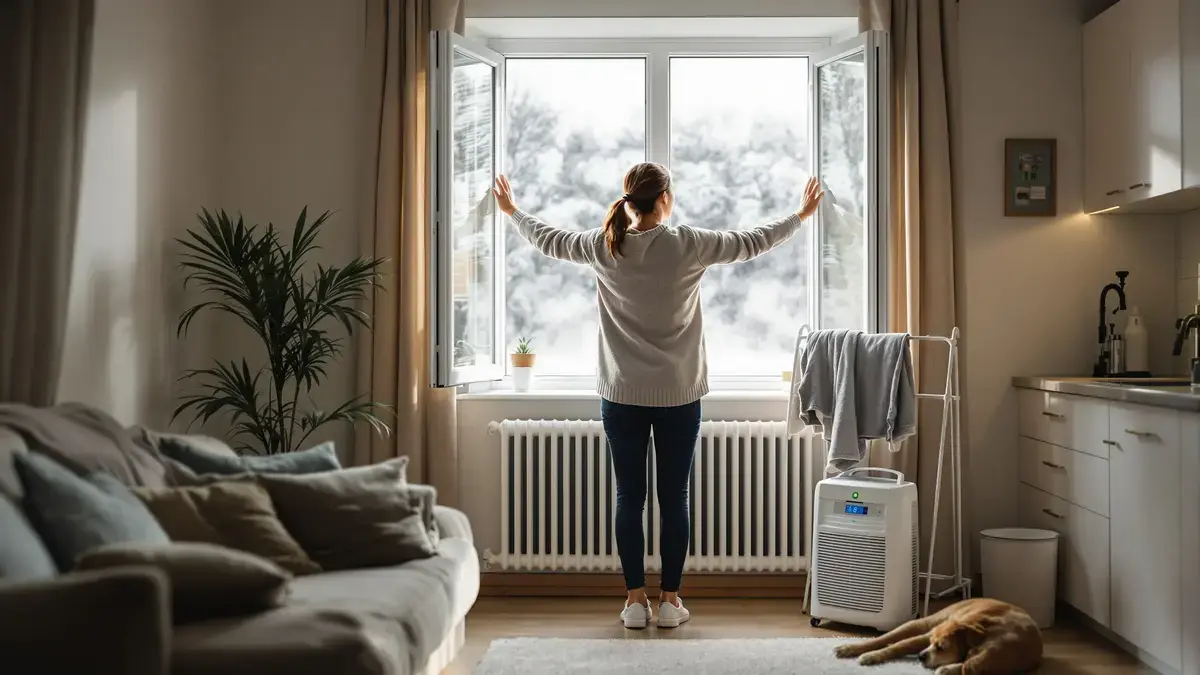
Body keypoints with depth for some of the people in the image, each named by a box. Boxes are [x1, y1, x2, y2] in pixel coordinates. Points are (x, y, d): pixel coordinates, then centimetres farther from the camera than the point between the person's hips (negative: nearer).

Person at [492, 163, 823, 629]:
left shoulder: (603, 247, -3)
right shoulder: (687, 245, -9)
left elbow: (547, 240, 14)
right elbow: (753, 243, 3)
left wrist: (512, 211, 33)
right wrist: (801, 215, 19)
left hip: (622, 396, 2)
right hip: (678, 395, -1)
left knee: (629, 498, 8)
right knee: (674, 498, 7)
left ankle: (635, 600, 13)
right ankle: (670, 600, 14)